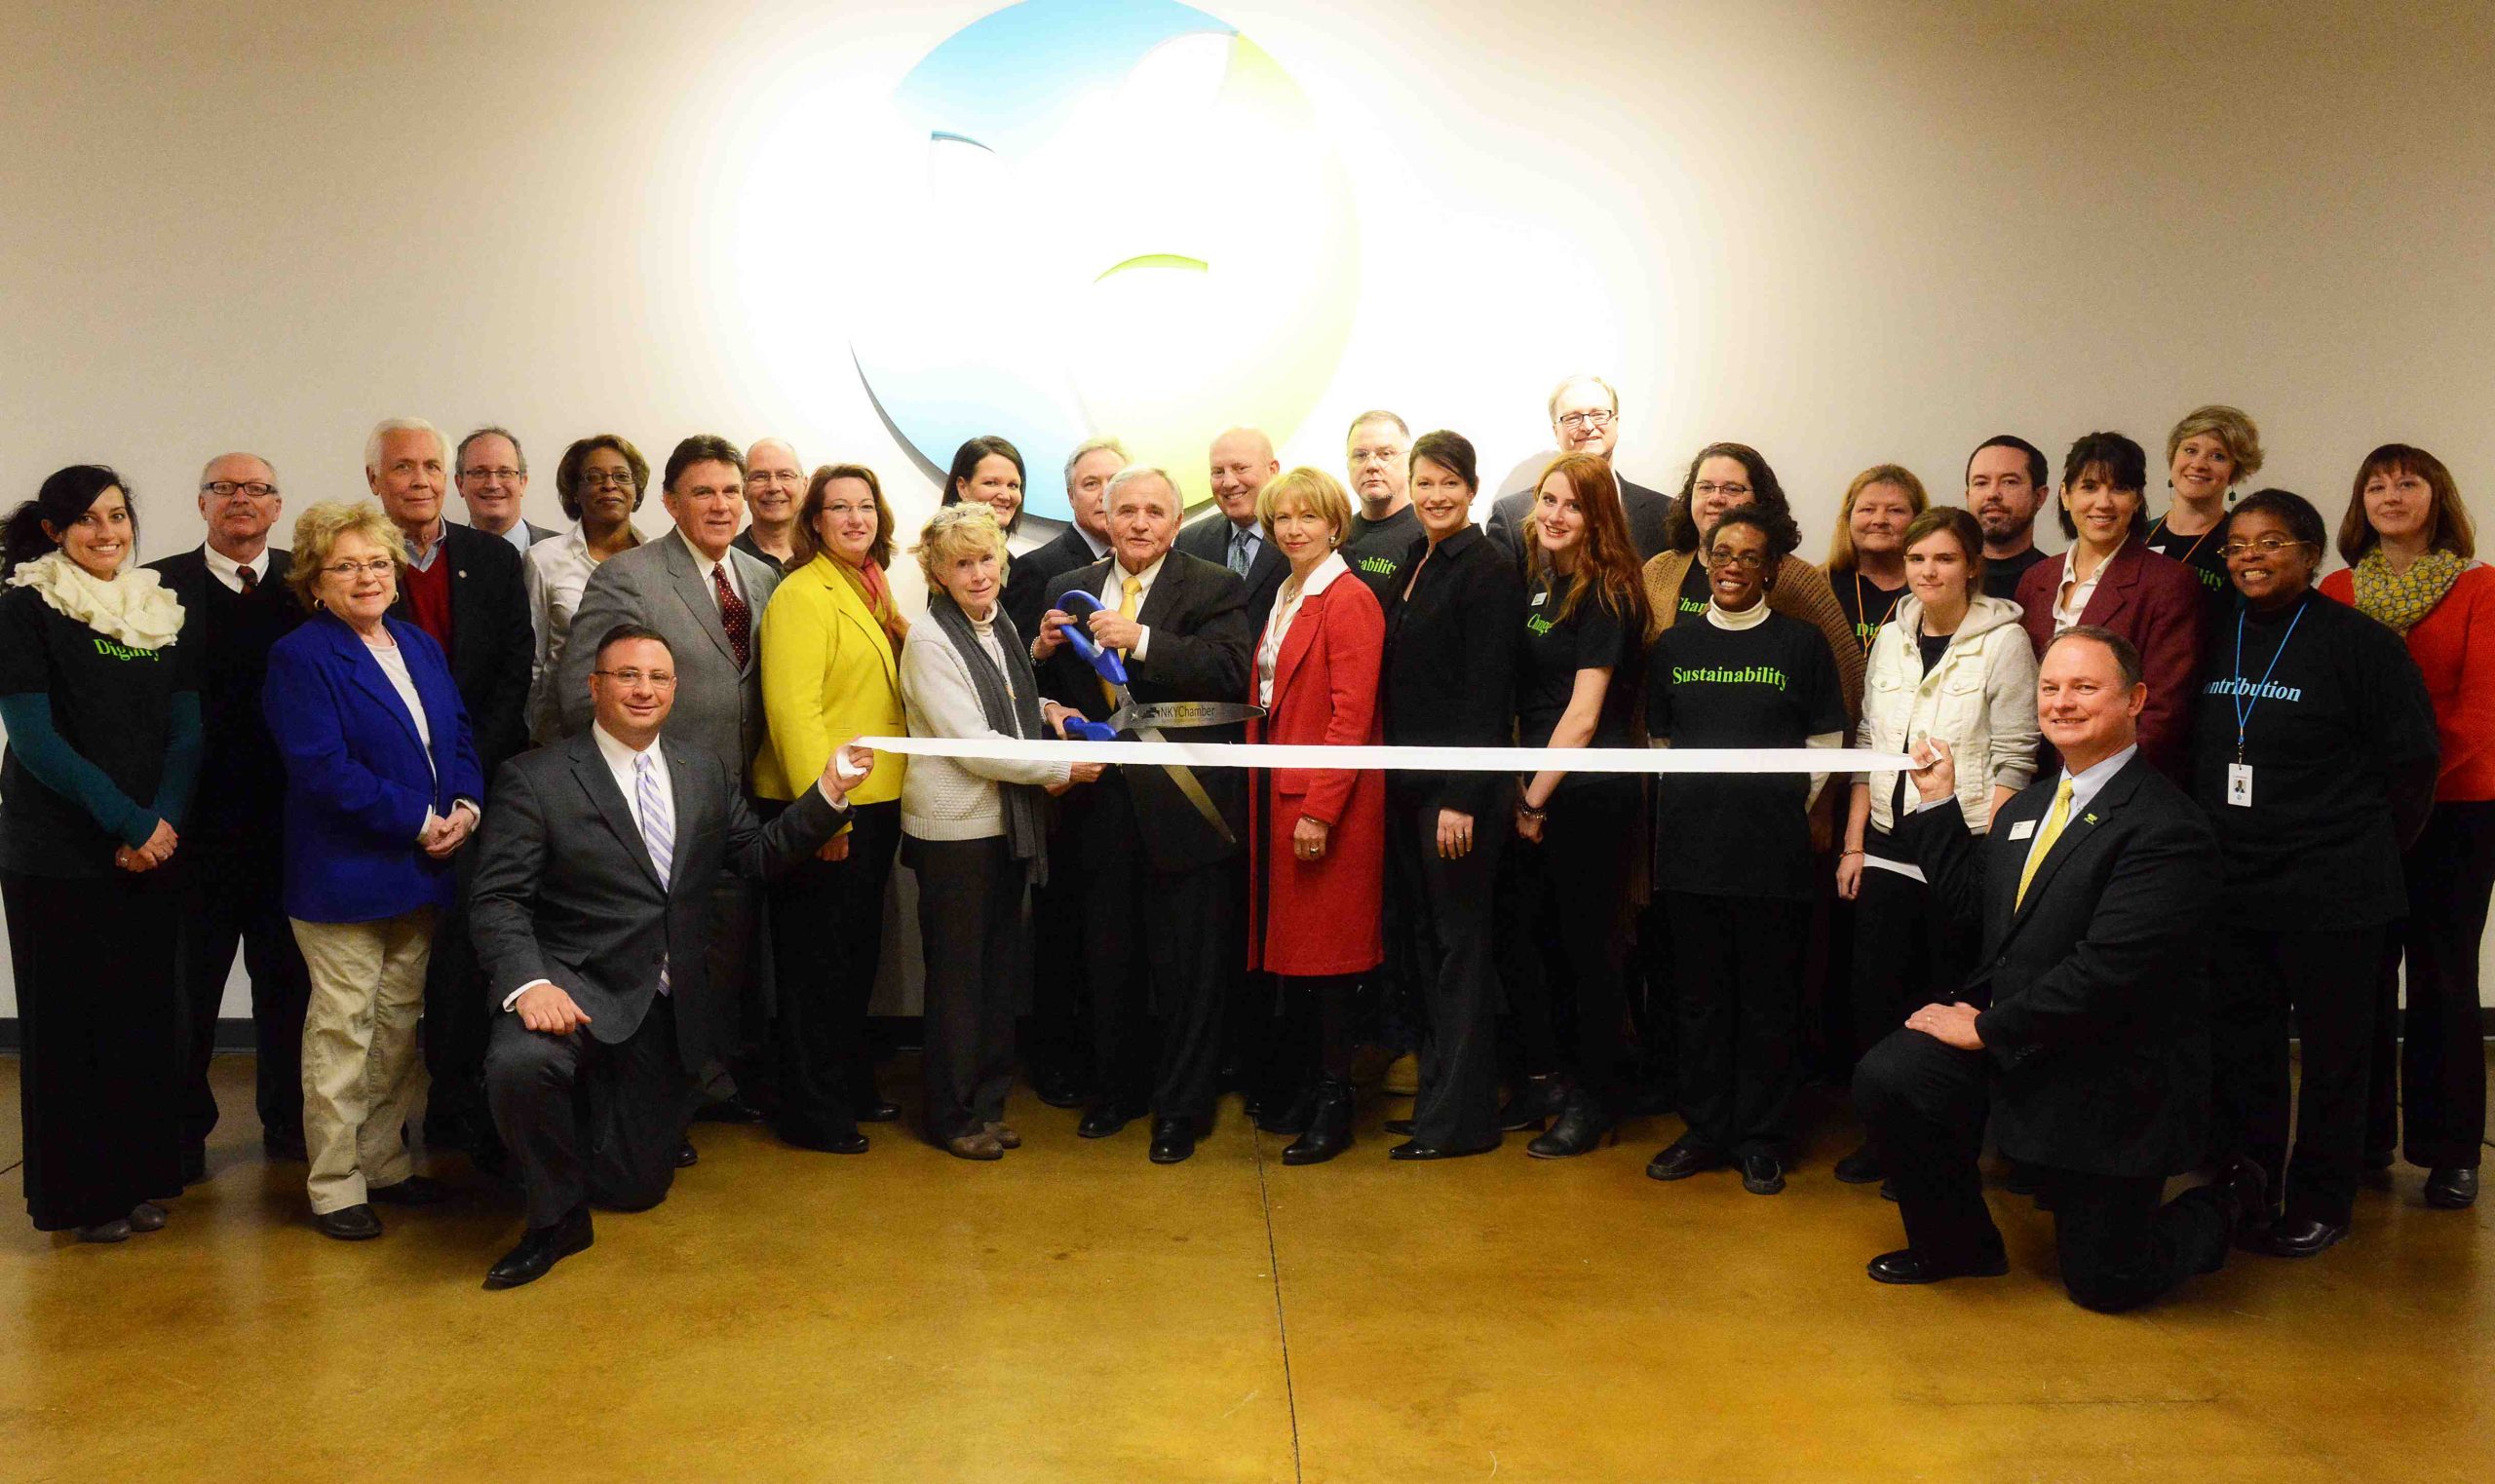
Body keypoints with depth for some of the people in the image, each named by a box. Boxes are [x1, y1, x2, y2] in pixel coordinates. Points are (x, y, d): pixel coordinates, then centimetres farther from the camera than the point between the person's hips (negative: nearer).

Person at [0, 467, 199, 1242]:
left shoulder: (163, 611, 10)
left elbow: (185, 732, 7)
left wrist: (160, 825, -8)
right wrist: (127, 822, -15)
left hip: (152, 850, 4)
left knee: (146, 1011, 7)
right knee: (68, 1017, 2)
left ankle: (139, 1178, 20)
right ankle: (77, 1192, 14)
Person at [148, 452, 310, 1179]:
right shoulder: (159, 586, 0)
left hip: (289, 818, 2)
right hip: (199, 820, -2)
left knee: (287, 979, 12)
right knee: (190, 982, 8)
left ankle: (288, 1120, 25)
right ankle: (183, 1131, 22)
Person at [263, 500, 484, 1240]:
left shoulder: (421, 647, 13)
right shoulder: (299, 658, -9)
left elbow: (461, 736, 12)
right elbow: (324, 768, -18)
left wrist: (466, 807, -7)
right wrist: (419, 821, -18)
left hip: (421, 871, 7)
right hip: (344, 872, -7)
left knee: (402, 1023, 13)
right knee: (343, 1027, -1)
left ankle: (385, 1162, 26)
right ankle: (335, 1187, 9)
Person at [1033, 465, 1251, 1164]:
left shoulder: (1214, 589, -4)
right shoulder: (1069, 589, 10)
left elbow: (1230, 672, -20)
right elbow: (1047, 688, 16)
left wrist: (1141, 640, -26)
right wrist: (1042, 653, -6)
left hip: (1183, 802, -4)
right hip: (1102, 804, 4)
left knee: (1188, 966, 5)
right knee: (1108, 957, 16)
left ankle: (1180, 1107, 19)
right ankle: (1119, 1087, 33)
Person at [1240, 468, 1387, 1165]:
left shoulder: (1349, 600, -12)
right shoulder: (1284, 599, 15)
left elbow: (1351, 715, -17)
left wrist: (1319, 809, -20)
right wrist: (1264, 791, 10)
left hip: (1326, 800, -8)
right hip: (1279, 793, 8)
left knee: (1325, 947, -2)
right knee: (1289, 942, 13)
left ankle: (1334, 1106, 9)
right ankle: (1295, 1086, 24)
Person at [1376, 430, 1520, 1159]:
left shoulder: (1489, 570, -10)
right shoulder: (1413, 567, 14)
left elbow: (1487, 694, -15)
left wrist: (1463, 799, -19)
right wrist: (1392, 776, 10)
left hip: (1458, 785, -8)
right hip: (1406, 781, 8)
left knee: (1460, 942, -1)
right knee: (1423, 938, 13)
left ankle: (1461, 1117, 8)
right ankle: (1437, 1090, 25)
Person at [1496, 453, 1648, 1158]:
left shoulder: (1604, 595, -11)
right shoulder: (1536, 583, 10)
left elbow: (1583, 714, -14)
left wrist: (1537, 798, -10)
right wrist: (1521, 792, 7)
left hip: (1589, 794, -7)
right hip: (1534, 792, 7)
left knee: (1588, 945, 4)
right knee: (1521, 934, 11)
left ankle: (1594, 1098, 18)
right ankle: (1545, 1078, 27)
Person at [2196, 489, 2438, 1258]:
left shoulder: (2361, 642, -9)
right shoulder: (2217, 640, 7)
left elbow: (2411, 761, -6)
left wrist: (2366, 857, -2)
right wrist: (2209, 844, 8)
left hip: (2332, 894, -5)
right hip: (2231, 886, 5)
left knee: (2333, 1049, 7)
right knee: (2238, 1045, 12)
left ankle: (2319, 1203, 20)